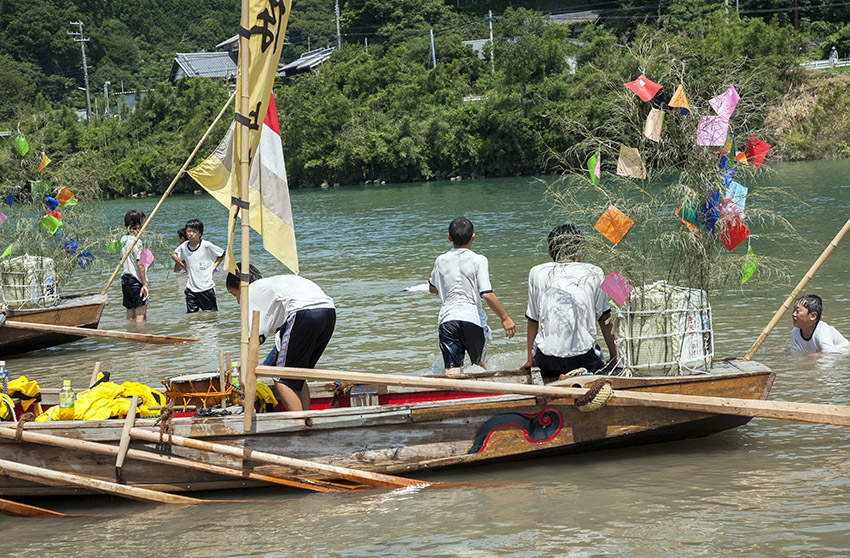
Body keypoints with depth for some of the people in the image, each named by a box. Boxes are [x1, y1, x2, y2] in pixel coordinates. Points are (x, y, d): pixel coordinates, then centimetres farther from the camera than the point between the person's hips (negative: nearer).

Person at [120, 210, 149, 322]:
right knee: (141, 316, -7)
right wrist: (145, 284, -16)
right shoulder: (136, 241, -14)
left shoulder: (123, 239, 11)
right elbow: (139, 264, -17)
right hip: (136, 281, -8)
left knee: (130, 317, 12)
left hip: (125, 279, 8)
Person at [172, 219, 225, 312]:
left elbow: (222, 254, 3)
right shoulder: (184, 247, 0)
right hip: (191, 289, 3)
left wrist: (213, 269, -4)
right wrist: (185, 267, 9)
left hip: (207, 288, -3)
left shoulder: (206, 245, -11)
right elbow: (174, 255, 20)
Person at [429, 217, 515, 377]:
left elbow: (432, 288, 26)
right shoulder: (478, 260, -4)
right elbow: (487, 294, -12)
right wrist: (505, 318, -3)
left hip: (447, 319, 2)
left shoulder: (441, 261, 8)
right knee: (479, 364, 23)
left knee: (452, 372, -6)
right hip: (473, 319, -2)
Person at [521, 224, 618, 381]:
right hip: (583, 355, -2)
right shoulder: (593, 273, 6)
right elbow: (605, 319, 10)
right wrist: (614, 358, 19)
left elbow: (533, 320, 13)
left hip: (546, 362, 2)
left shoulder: (537, 273, 8)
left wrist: (530, 360, 22)